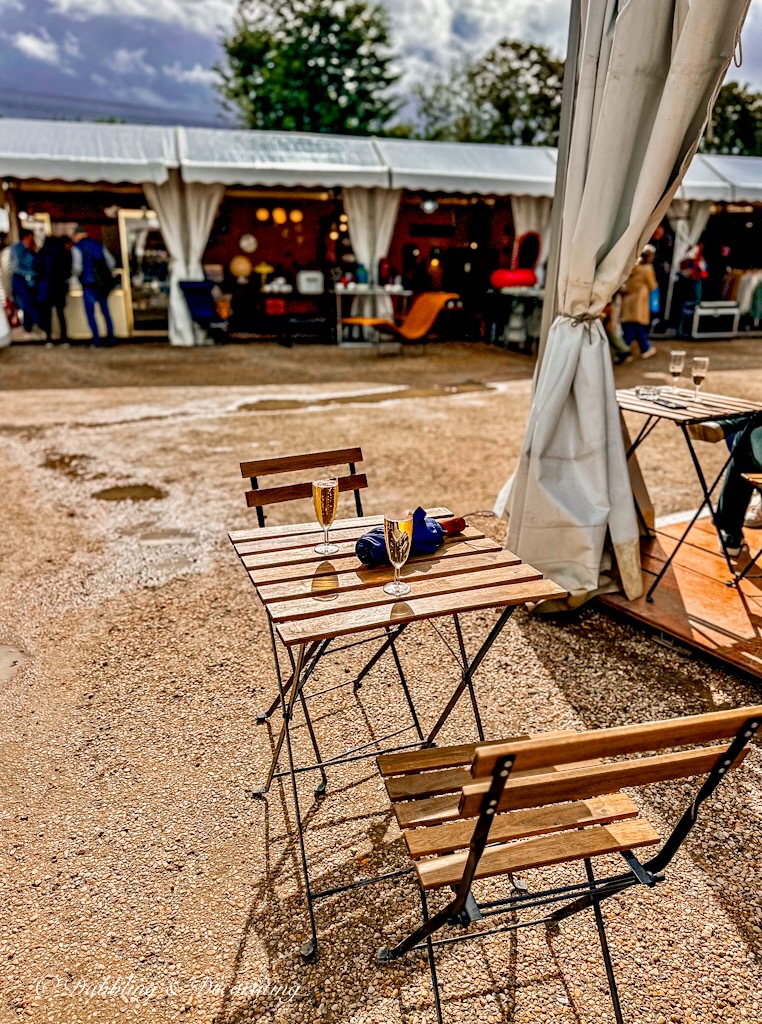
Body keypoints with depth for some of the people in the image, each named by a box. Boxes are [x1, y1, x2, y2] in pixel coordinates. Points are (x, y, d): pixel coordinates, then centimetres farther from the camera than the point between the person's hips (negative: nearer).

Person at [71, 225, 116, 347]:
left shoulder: (77, 247, -4)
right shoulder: (99, 245, 11)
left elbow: (77, 267, -14)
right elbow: (111, 262, 8)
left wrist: (77, 275, 7)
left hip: (88, 284, -5)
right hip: (103, 284, 5)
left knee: (90, 313, 2)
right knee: (105, 311, 14)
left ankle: (97, 340, -5)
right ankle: (111, 338, 13)